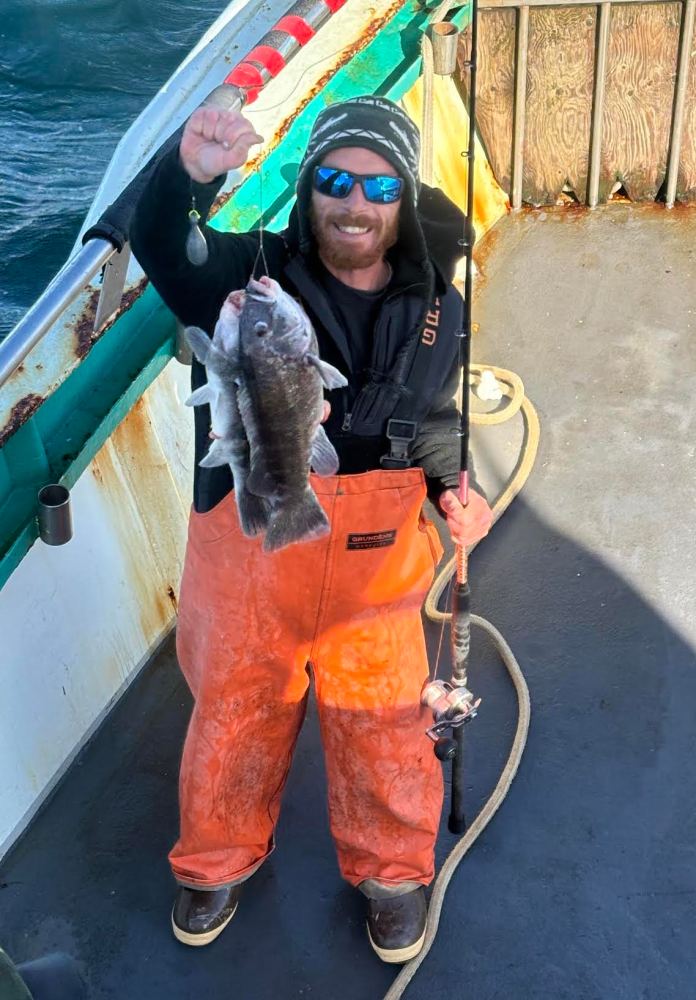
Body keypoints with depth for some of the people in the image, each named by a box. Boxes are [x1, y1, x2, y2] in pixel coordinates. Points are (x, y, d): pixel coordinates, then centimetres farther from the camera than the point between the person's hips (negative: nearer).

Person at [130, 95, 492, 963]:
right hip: (248, 561, -1)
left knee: (381, 726, 17)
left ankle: (392, 869, 46)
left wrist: (450, 487, -8)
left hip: (374, 569, 2)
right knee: (237, 713, 20)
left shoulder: (438, 310, -1)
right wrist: (190, 172, -52)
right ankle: (218, 860, 48)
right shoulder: (255, 274, -11)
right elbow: (159, 248, -31)